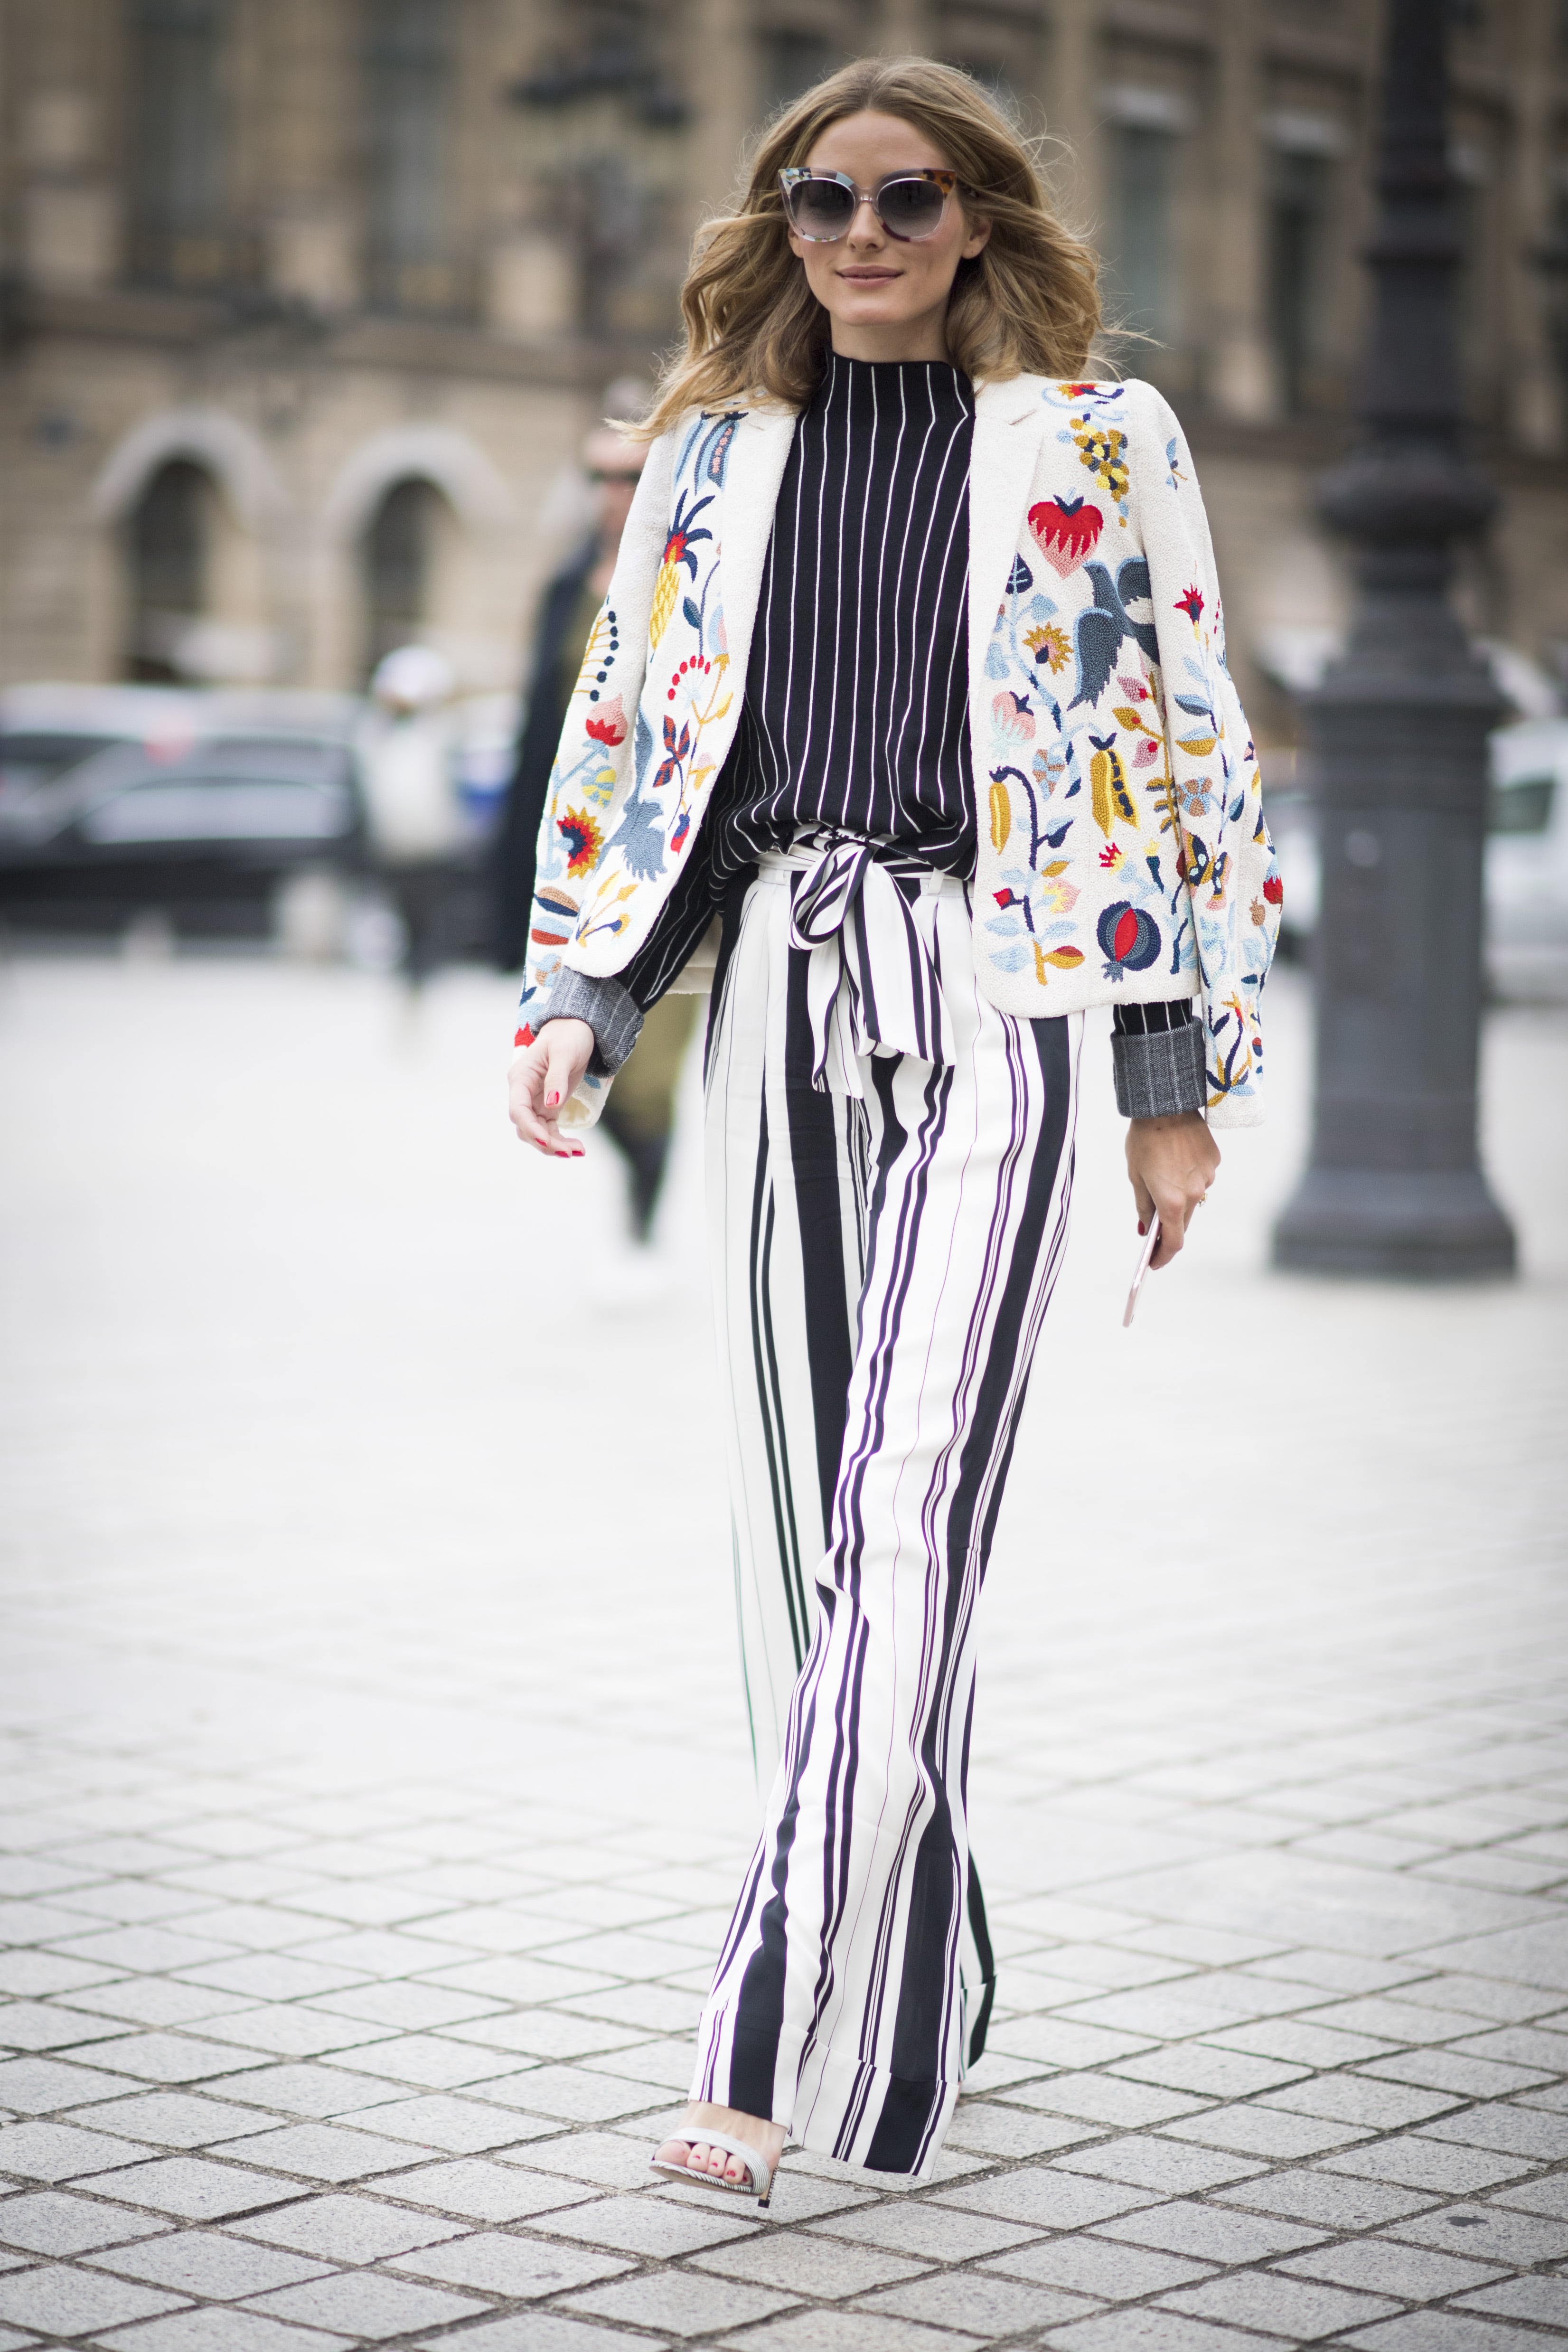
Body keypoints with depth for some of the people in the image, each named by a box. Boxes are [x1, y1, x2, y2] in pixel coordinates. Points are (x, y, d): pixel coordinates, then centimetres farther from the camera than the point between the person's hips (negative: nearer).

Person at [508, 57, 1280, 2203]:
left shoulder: (1098, 446, 5)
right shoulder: (714, 452, 15)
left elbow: (1187, 752, 4)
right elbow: (625, 734, 17)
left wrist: (1183, 1078, 0)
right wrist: (579, 998, 4)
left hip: (988, 993, -4)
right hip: (778, 991, 4)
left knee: (903, 1518, -14)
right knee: (798, 1515, 4)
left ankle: (783, 2053, -16)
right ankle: (914, 1991, 18)